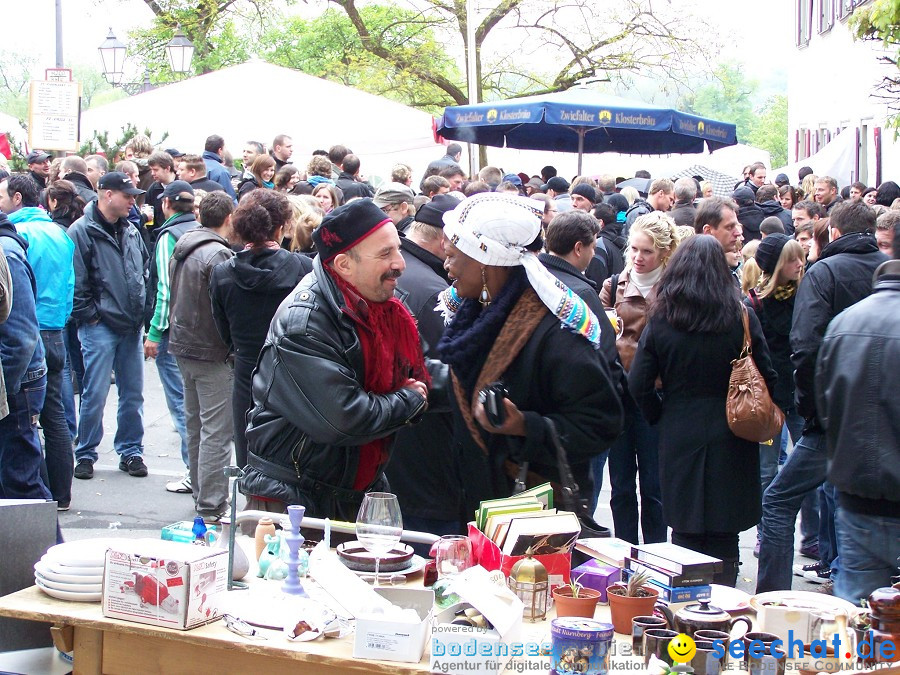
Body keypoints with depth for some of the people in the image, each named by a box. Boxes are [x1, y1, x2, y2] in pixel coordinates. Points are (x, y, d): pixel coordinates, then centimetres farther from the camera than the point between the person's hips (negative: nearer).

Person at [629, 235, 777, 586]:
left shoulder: (660, 321, -4)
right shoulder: (741, 318, -6)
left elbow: (638, 385, -5)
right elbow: (766, 381, -3)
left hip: (679, 439, 1)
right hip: (731, 443, 0)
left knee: (686, 531, 9)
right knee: (724, 537, 7)